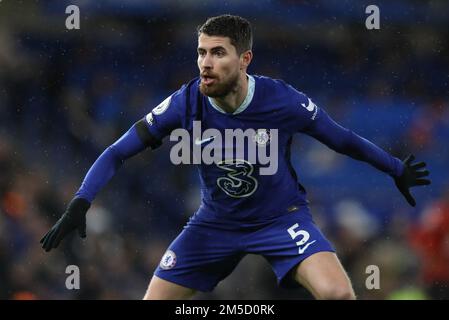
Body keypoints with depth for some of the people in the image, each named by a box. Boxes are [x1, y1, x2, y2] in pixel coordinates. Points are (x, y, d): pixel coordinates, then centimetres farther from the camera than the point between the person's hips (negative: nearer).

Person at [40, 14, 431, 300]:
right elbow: (117, 153, -14)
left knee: (337, 293, -27)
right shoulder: (186, 104, -21)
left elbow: (344, 140, -5)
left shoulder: (284, 101, -24)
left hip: (280, 215, -2)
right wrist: (79, 205, -27)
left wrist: (398, 170, 7)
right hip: (216, 221, 3)